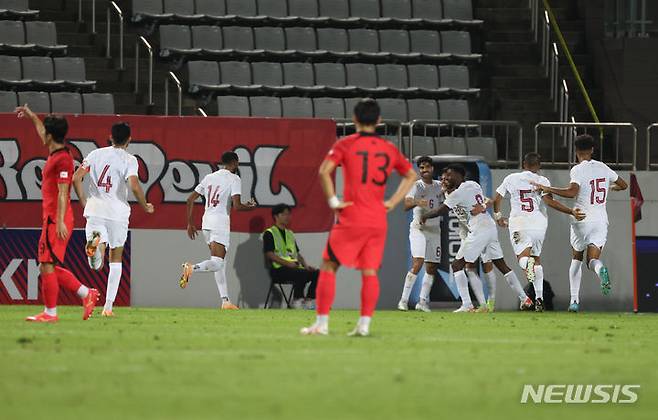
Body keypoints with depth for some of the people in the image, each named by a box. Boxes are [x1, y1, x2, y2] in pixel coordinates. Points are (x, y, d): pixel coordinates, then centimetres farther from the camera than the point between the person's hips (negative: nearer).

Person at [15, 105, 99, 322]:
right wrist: (30, 115, 47)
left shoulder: (62, 159, -15)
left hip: (56, 220, -10)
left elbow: (62, 193, -19)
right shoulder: (55, 154, 13)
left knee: (47, 265, -6)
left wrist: (60, 221, -23)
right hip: (51, 218, 10)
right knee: (49, 267, 12)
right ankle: (87, 294, 14)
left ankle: (50, 312, -2)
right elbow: (42, 132, 35)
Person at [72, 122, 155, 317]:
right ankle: (108, 306, 9)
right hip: (117, 211, -2)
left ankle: (95, 241, -38)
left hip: (95, 208, 2)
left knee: (96, 263, -2)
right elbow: (134, 186, -17)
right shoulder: (129, 160, -4)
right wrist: (145, 206, 0)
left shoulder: (96, 154, 8)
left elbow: (76, 178, 3)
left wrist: (83, 201, 17)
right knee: (115, 259, 14)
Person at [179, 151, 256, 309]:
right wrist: (249, 206, 8)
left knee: (220, 262, 14)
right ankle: (191, 268, -38)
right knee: (217, 263, -13)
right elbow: (237, 206, -14)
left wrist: (190, 223, 22)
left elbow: (190, 199, 16)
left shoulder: (209, 177, 17)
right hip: (220, 222, -7)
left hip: (207, 222, 7)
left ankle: (225, 301, 12)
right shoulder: (234, 179, -3)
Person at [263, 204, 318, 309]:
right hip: (278, 269, -7)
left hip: (294, 267, 7)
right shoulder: (269, 233, 3)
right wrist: (287, 263, -19)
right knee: (301, 274, -35)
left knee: (317, 274, -16)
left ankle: (309, 301, -15)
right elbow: (269, 254, -9)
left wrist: (305, 265, 6)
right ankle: (297, 301, -24)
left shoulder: (290, 234, 27)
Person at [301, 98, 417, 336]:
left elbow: (324, 171, -16)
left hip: (351, 218, -4)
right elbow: (411, 176, 20)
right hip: (378, 220, 4)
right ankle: (364, 324, 1)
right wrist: (392, 202, 15)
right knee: (369, 272, 7)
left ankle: (322, 323, 0)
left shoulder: (346, 145, -3)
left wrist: (333, 201, -9)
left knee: (329, 267, 4)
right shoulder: (389, 149, 10)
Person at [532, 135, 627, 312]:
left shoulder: (578, 170, -11)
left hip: (582, 220, -3)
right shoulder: (603, 168, 6)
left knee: (576, 259, 16)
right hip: (601, 221, 3)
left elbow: (572, 192, -28)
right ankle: (600, 270, -36)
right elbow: (623, 185, 20)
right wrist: (609, 188, 42)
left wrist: (547, 189, -19)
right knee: (592, 259, 2)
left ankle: (574, 300, 10)